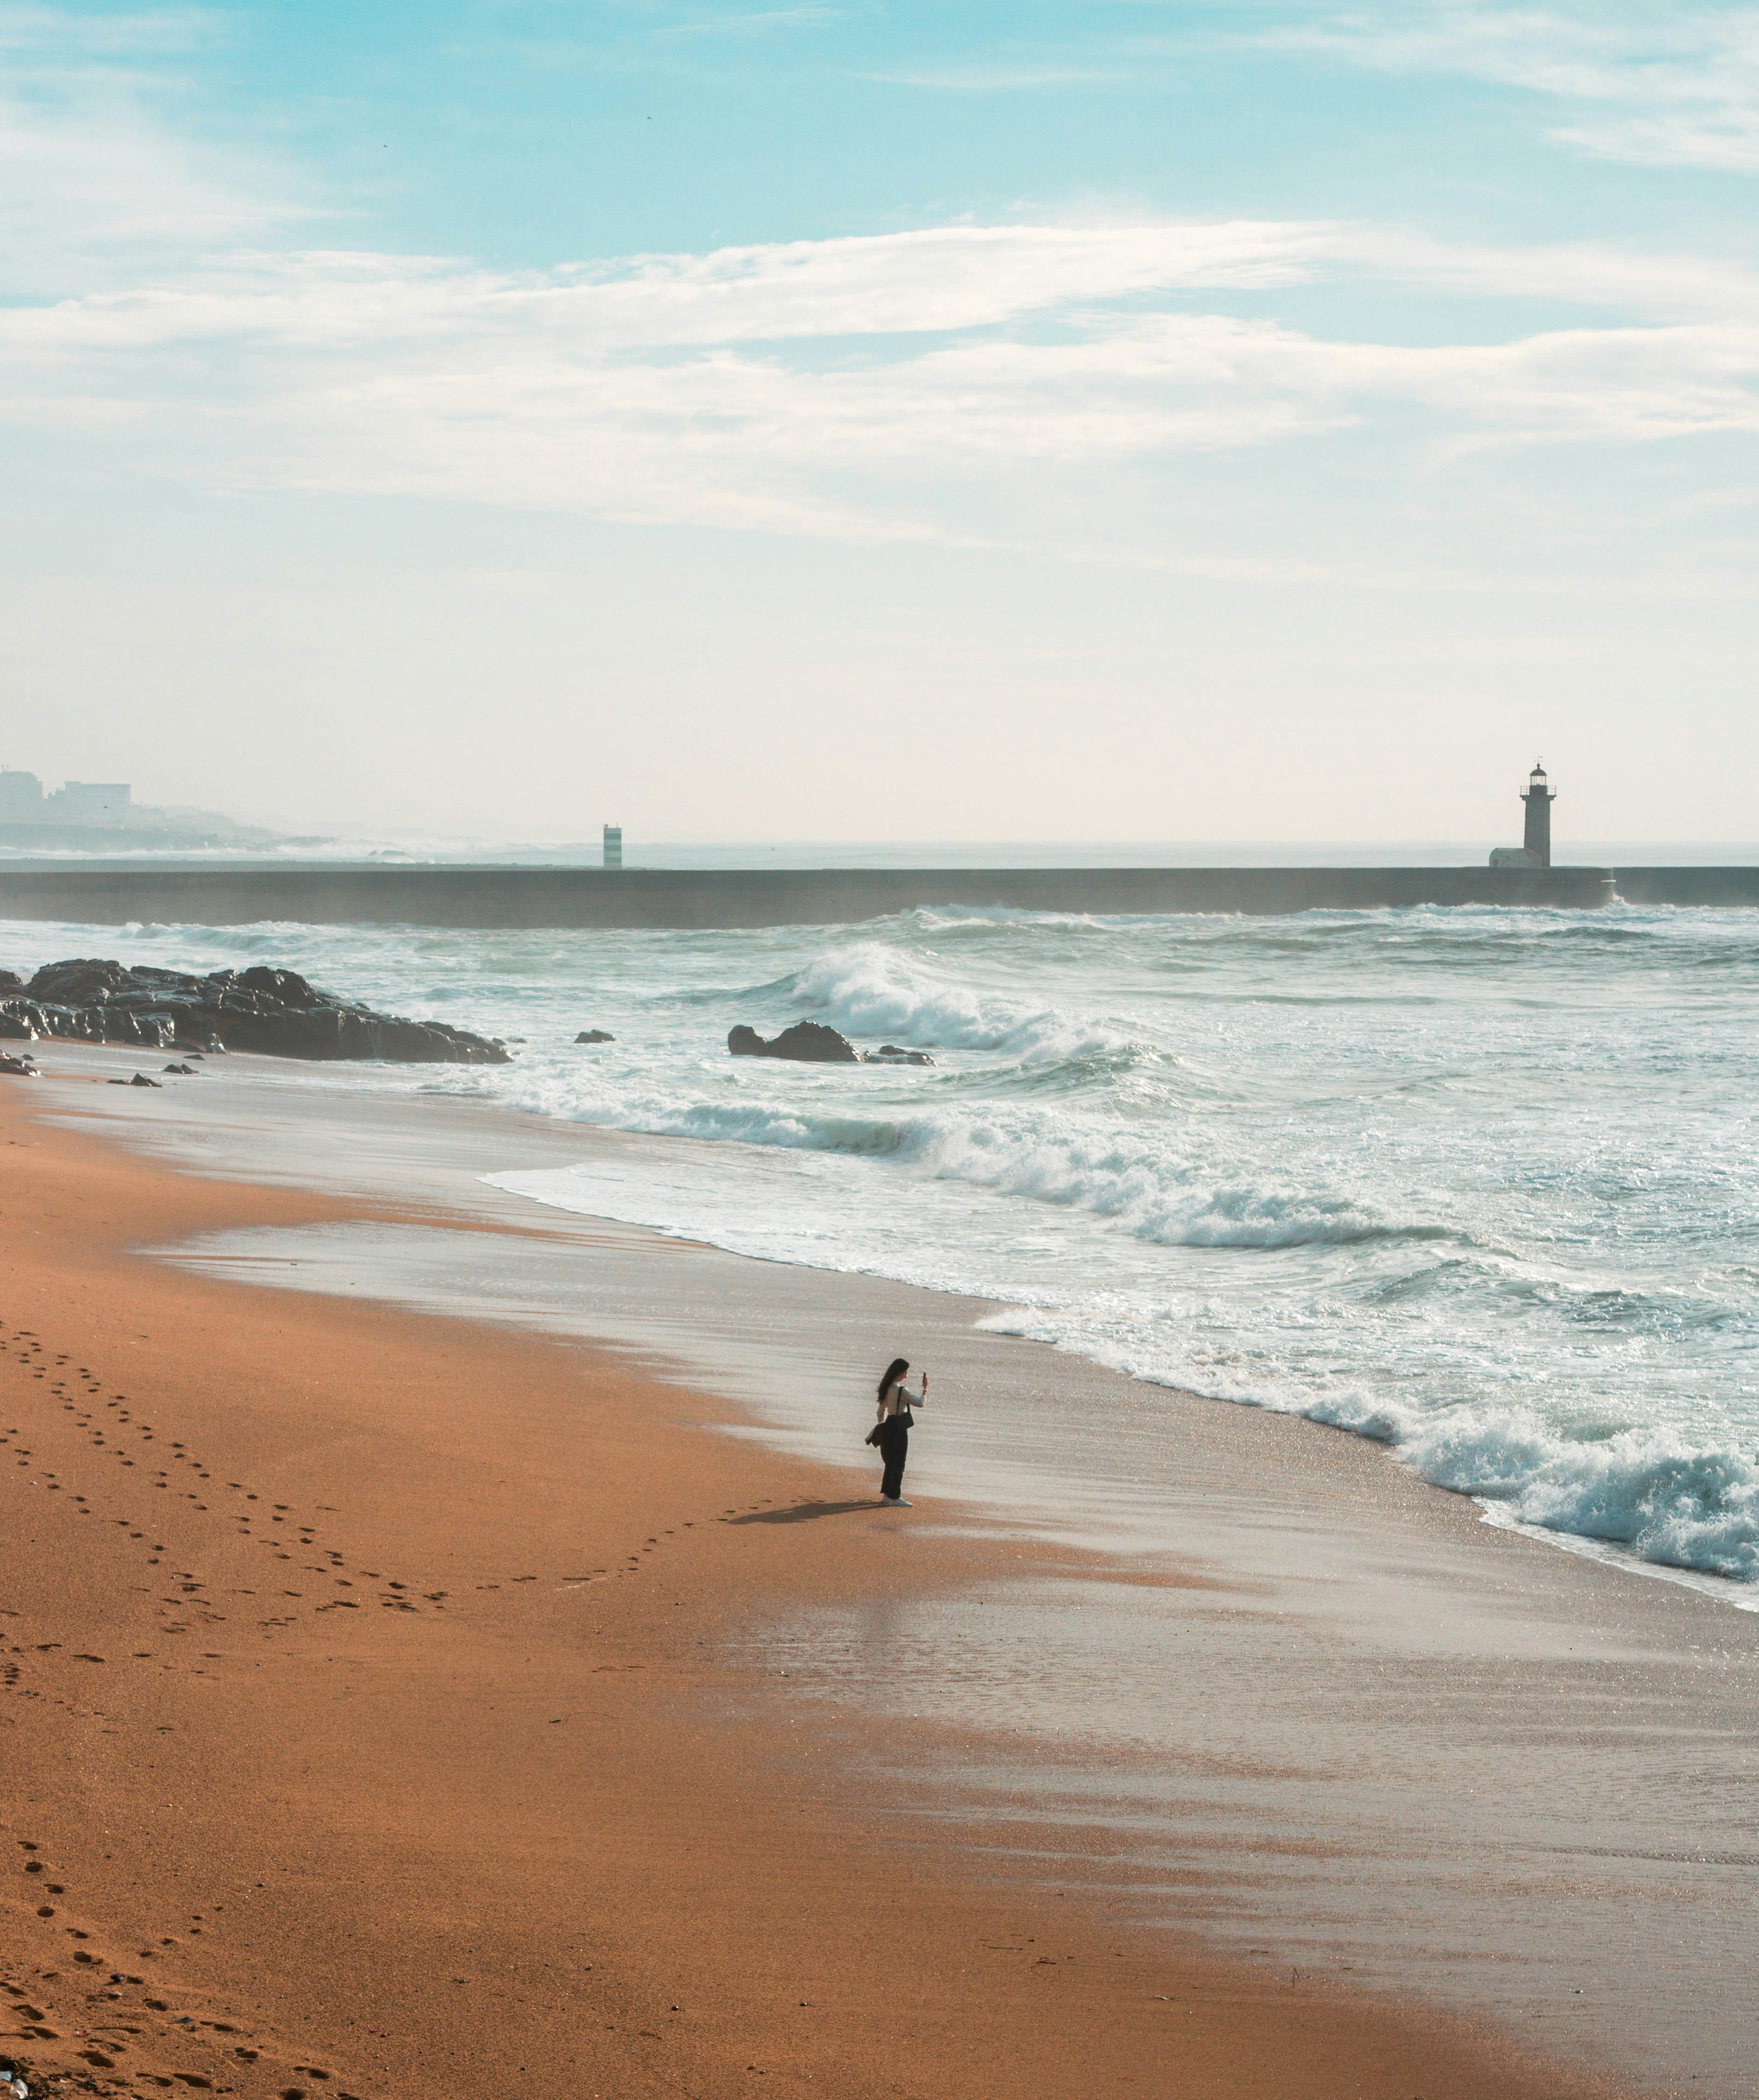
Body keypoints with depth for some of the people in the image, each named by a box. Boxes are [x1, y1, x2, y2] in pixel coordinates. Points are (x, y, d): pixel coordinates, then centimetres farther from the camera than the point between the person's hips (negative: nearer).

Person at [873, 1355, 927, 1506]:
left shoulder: (886, 1387, 6)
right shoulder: (901, 1390, -21)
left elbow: (882, 1410, 16)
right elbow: (920, 1403, -16)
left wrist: (882, 1426, 26)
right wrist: (925, 1388, -1)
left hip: (889, 1426, 9)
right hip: (899, 1429, -9)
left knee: (891, 1462, 18)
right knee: (899, 1464, 0)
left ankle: (886, 1494, 24)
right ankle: (895, 1497, 5)